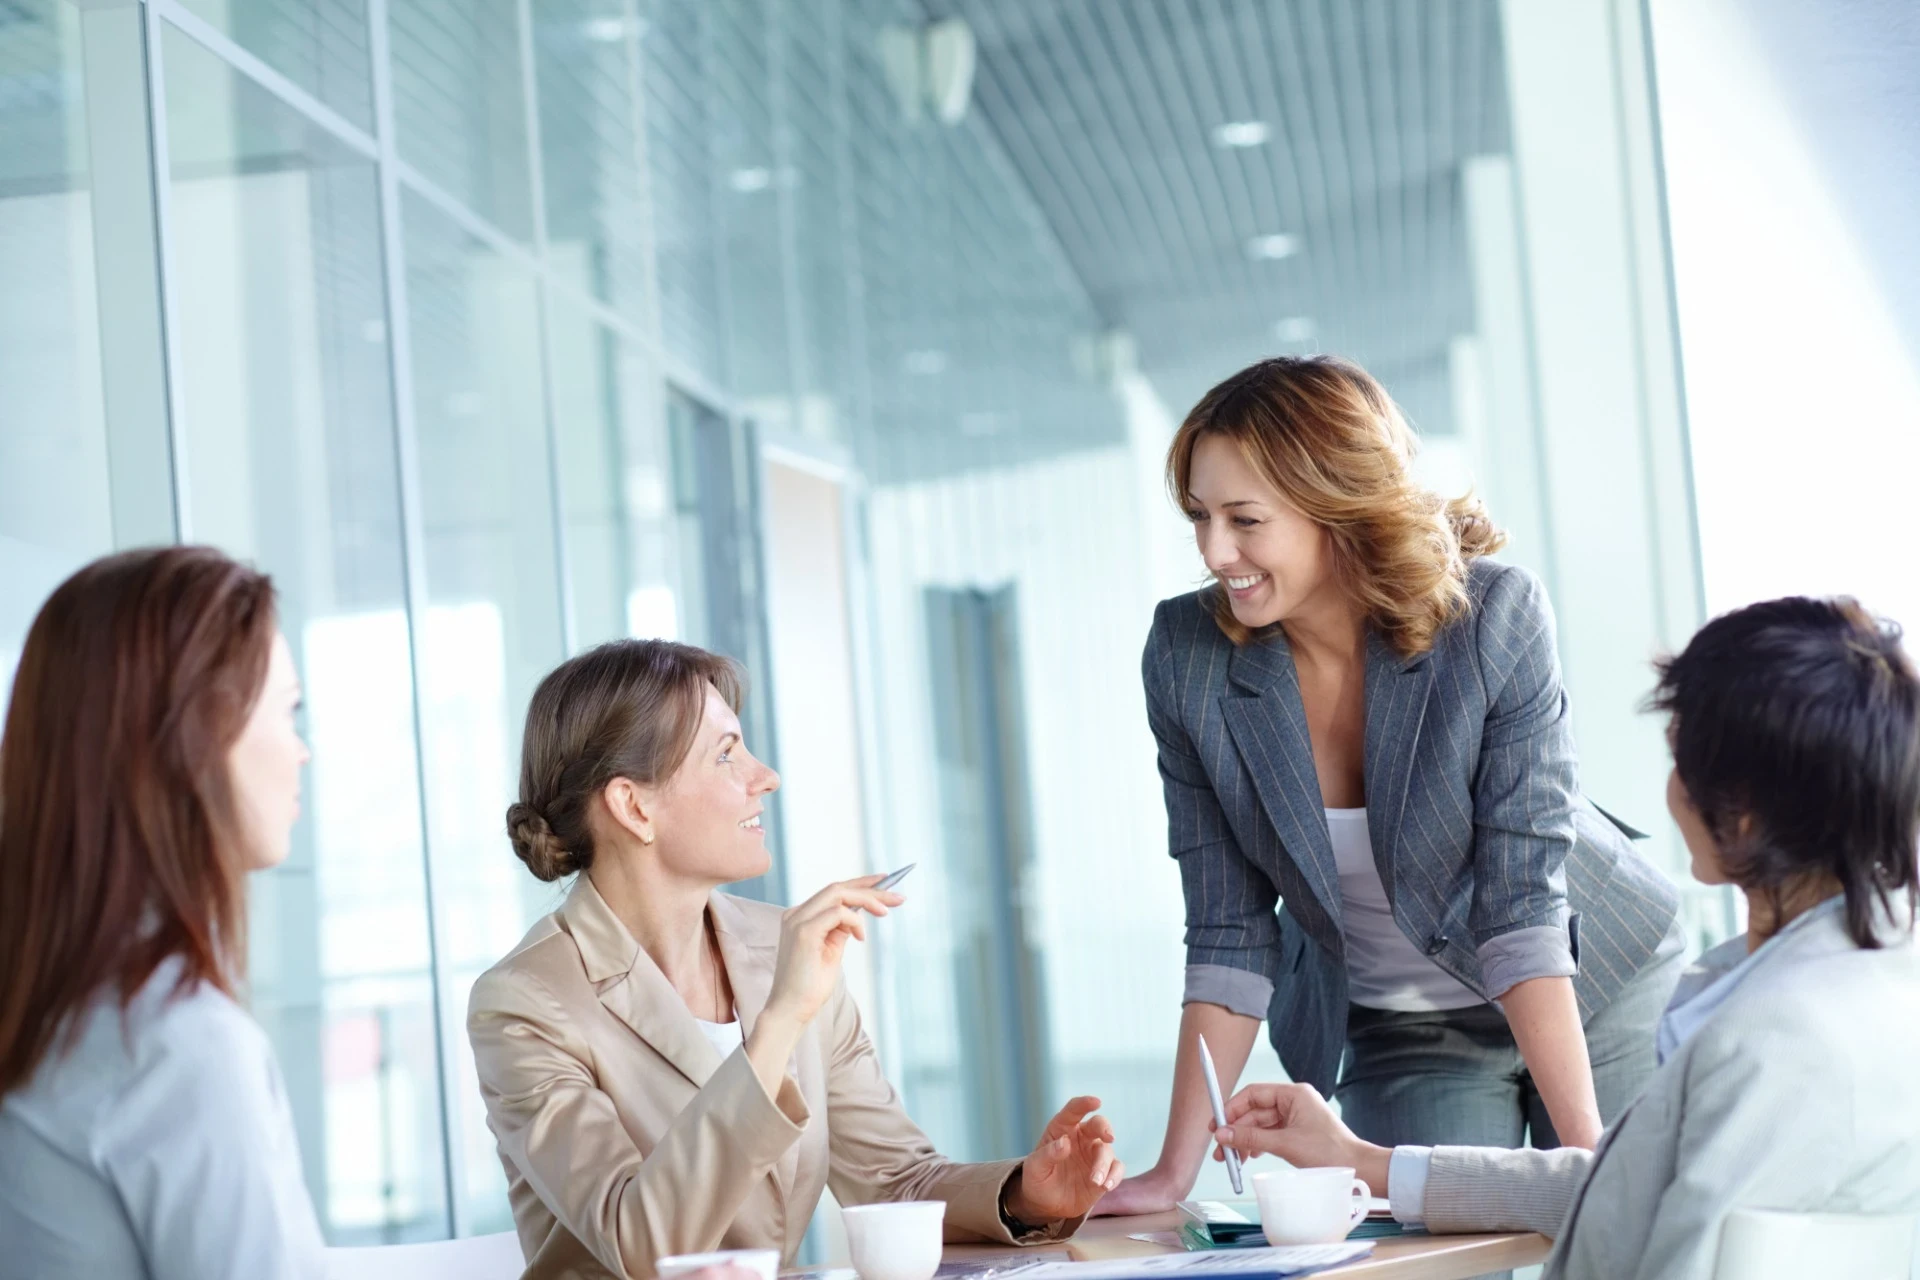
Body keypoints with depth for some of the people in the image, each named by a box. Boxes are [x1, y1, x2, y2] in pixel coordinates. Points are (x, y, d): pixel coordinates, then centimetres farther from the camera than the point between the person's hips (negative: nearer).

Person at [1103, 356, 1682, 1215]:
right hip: (1400, 1036, 2)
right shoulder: (1187, 657, -18)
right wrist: (1174, 1174, -17)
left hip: (1599, 992, -1)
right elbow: (1229, 932, -13)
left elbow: (1523, 901, -26)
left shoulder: (1494, 619, -25)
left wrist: (1586, 1147, -31)